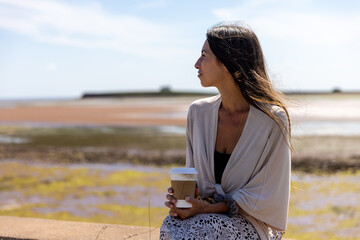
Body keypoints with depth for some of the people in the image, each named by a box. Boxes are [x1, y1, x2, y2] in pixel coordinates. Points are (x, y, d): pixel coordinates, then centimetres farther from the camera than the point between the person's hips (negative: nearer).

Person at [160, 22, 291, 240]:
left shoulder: (273, 119, -13)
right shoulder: (198, 112, 3)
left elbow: (267, 198, -11)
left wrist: (210, 208, -19)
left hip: (250, 222, -4)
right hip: (206, 216, 4)